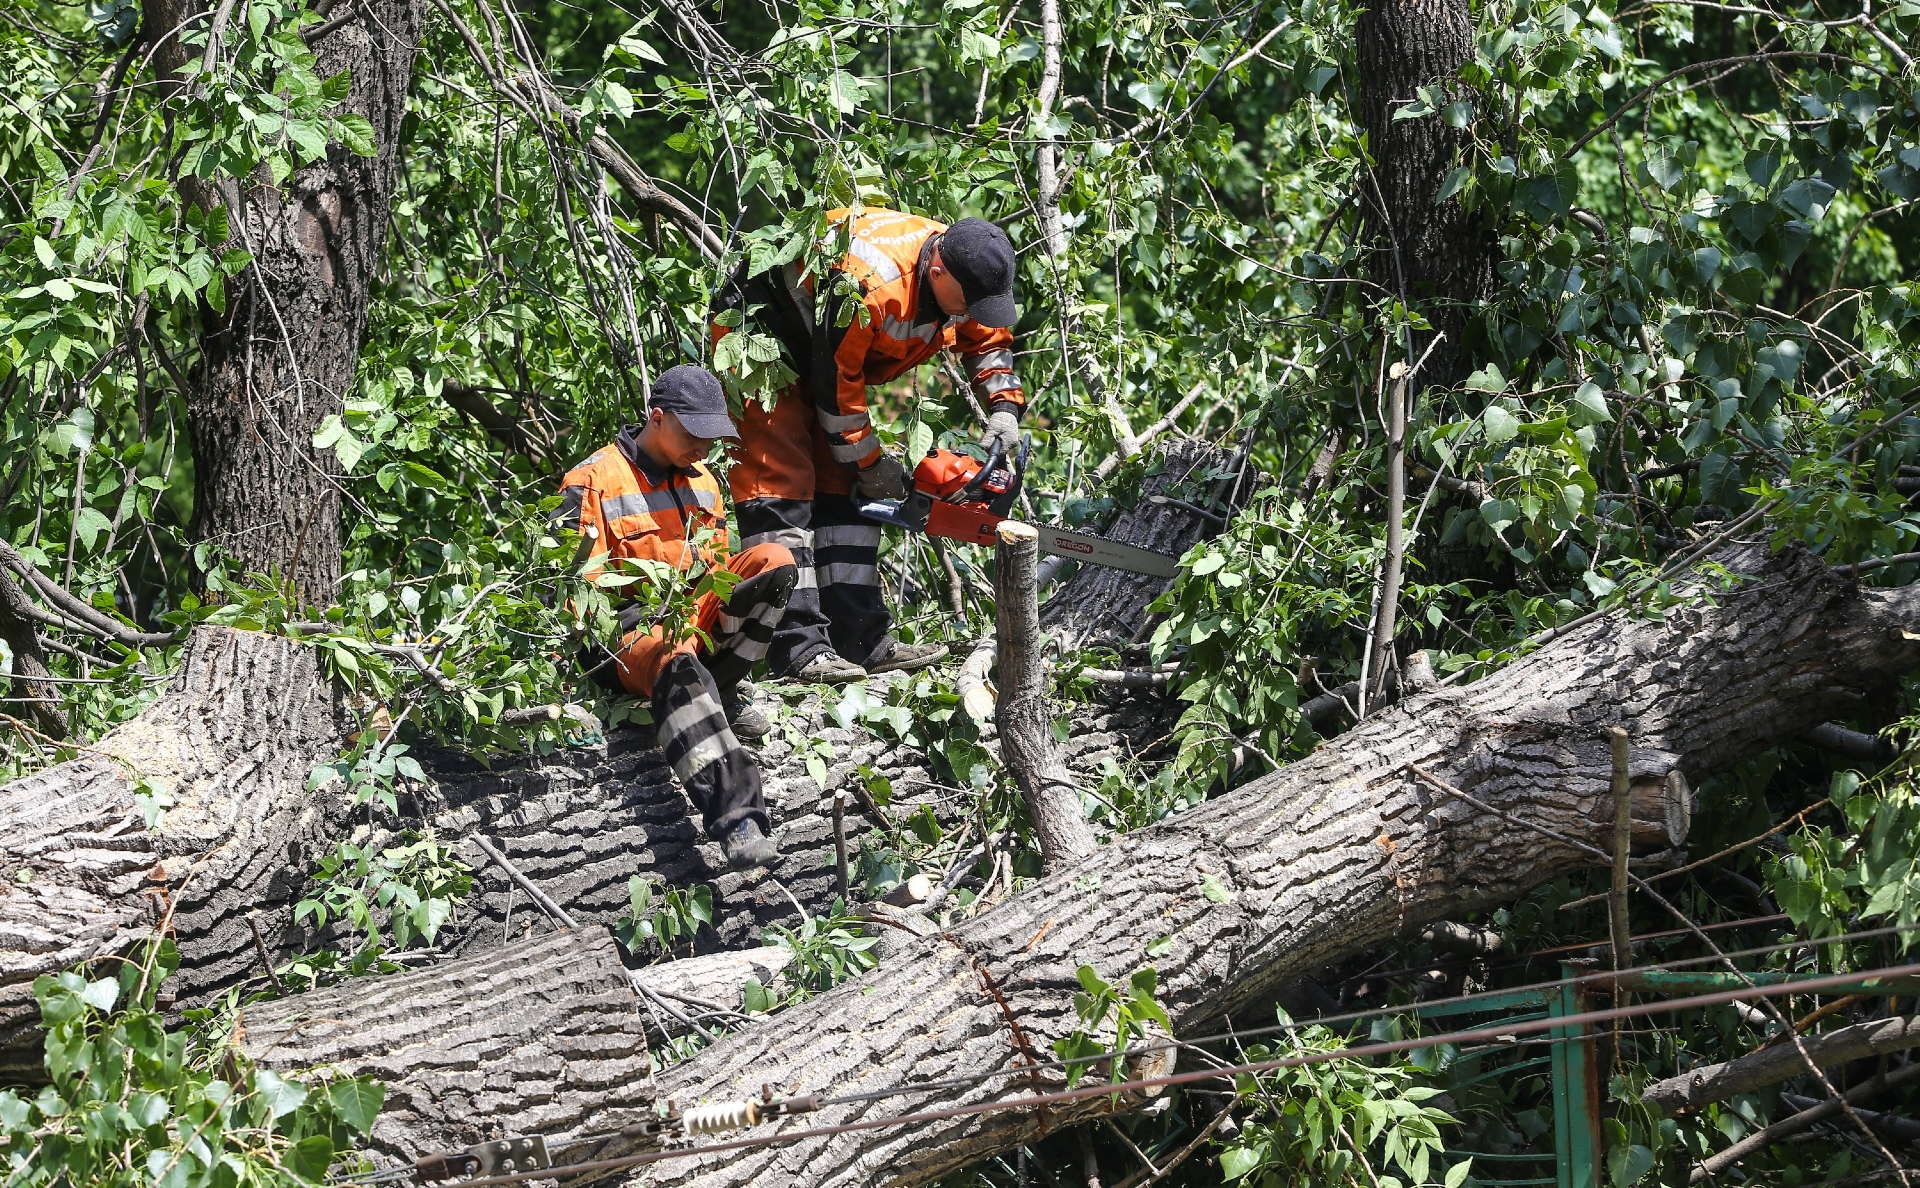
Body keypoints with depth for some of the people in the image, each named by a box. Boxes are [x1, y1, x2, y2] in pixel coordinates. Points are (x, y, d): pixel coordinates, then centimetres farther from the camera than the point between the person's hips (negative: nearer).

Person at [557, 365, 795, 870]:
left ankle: (720, 693, -9)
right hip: (628, 636, -7)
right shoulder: (593, 483, -5)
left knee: (775, 559, -14)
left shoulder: (701, 481, 17)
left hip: (699, 619, 7)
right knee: (677, 663, -42)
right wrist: (647, 620, -20)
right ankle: (736, 819, -57)